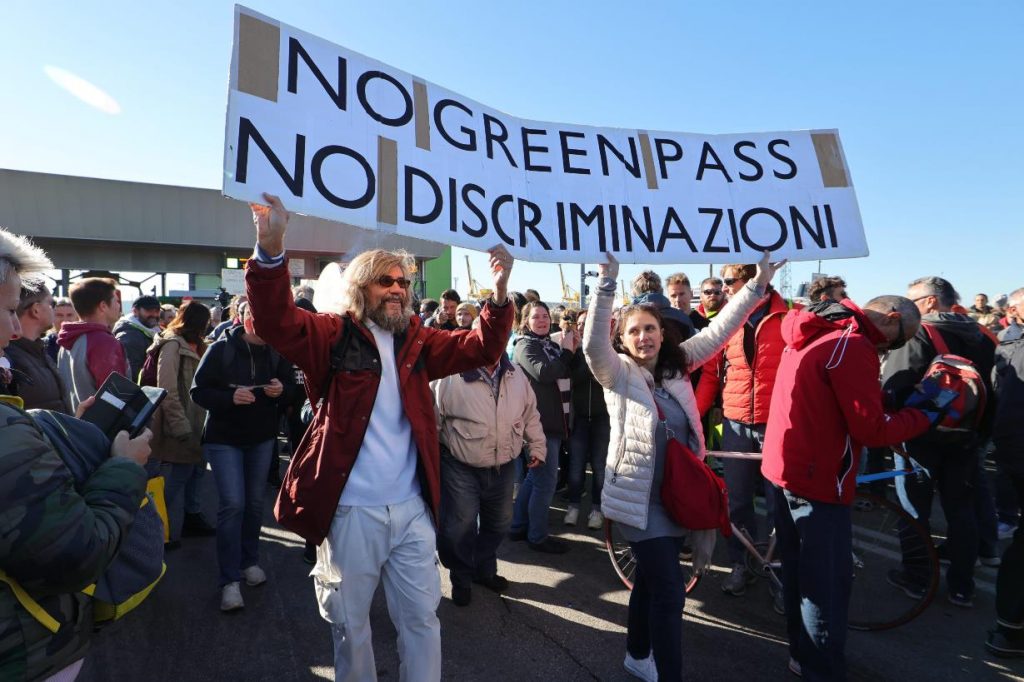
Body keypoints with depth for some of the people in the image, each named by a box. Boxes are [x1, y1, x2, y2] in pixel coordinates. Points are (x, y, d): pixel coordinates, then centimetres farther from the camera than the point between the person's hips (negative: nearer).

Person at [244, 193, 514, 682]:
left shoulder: (417, 342, 6)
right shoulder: (334, 336, -4)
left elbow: (480, 349, 0)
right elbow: (275, 322, -19)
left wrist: (499, 294, -16)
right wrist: (271, 250, -35)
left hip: (412, 509, 3)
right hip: (350, 510, -3)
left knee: (421, 617, 16)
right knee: (350, 622, 17)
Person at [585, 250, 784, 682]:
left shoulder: (676, 366, 3)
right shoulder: (618, 374, -11)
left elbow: (717, 332, 2)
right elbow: (592, 343, -29)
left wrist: (757, 286, -2)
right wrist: (607, 281, -38)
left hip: (677, 494, 6)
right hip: (640, 497, -6)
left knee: (651, 580, 21)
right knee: (669, 590, -6)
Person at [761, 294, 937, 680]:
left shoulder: (814, 334, 10)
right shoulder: (852, 346, -19)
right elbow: (872, 429, -19)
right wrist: (926, 413, -3)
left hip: (786, 468, 10)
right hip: (816, 479, -10)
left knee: (800, 573, 21)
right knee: (828, 583, 5)